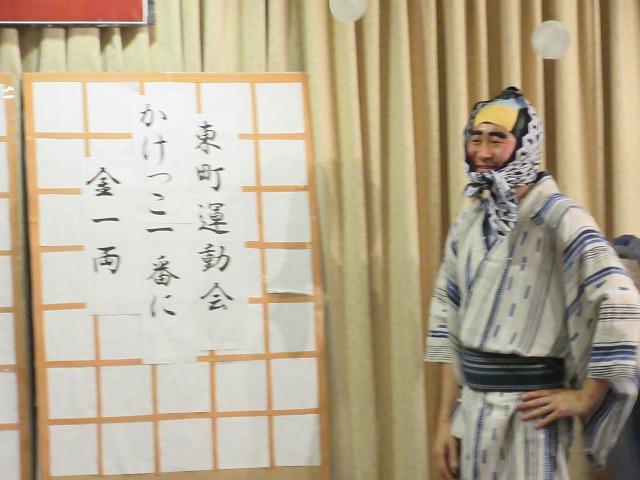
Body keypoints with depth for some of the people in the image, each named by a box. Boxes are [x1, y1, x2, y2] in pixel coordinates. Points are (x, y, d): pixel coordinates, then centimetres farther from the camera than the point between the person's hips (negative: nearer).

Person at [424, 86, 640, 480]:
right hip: (471, 408, 6)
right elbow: (449, 324, 12)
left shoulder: (557, 218, -12)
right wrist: (446, 419, 9)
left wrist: (586, 397, -16)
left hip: (526, 411, -6)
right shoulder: (467, 224, 9)